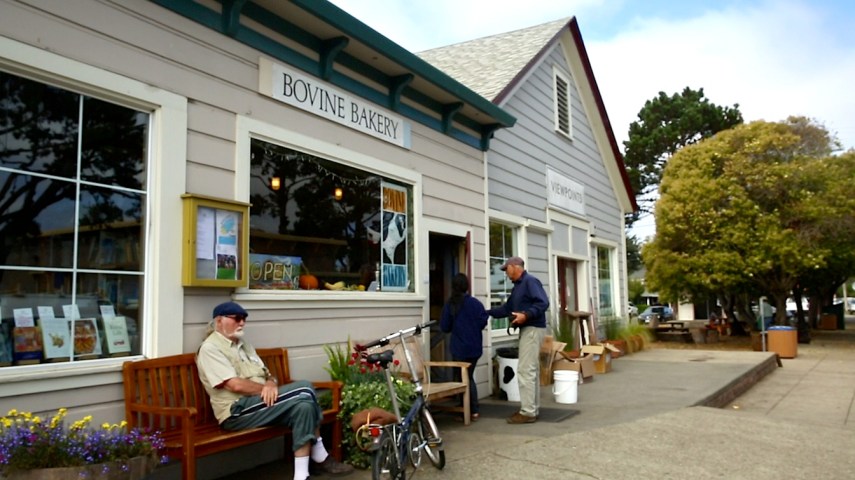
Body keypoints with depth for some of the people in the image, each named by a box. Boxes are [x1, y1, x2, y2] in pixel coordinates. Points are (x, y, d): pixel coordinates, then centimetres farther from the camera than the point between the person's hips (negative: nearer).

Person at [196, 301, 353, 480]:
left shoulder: (244, 345, 21)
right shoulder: (210, 348, -7)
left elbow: (267, 374, 16)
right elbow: (236, 385, -18)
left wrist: (271, 384, -9)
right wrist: (266, 389, -8)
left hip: (261, 400, 8)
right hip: (237, 411, -8)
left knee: (304, 404, -18)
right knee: (304, 393, -21)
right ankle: (319, 458, -11)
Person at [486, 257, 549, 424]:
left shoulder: (530, 281, -12)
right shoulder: (518, 286, 19)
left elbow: (543, 303, -22)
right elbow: (507, 308, 22)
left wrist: (526, 315, -29)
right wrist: (487, 313, 19)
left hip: (533, 329, -10)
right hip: (527, 329, 10)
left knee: (525, 370, -10)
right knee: (532, 370, 13)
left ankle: (528, 412, -7)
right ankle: (533, 408, 19)